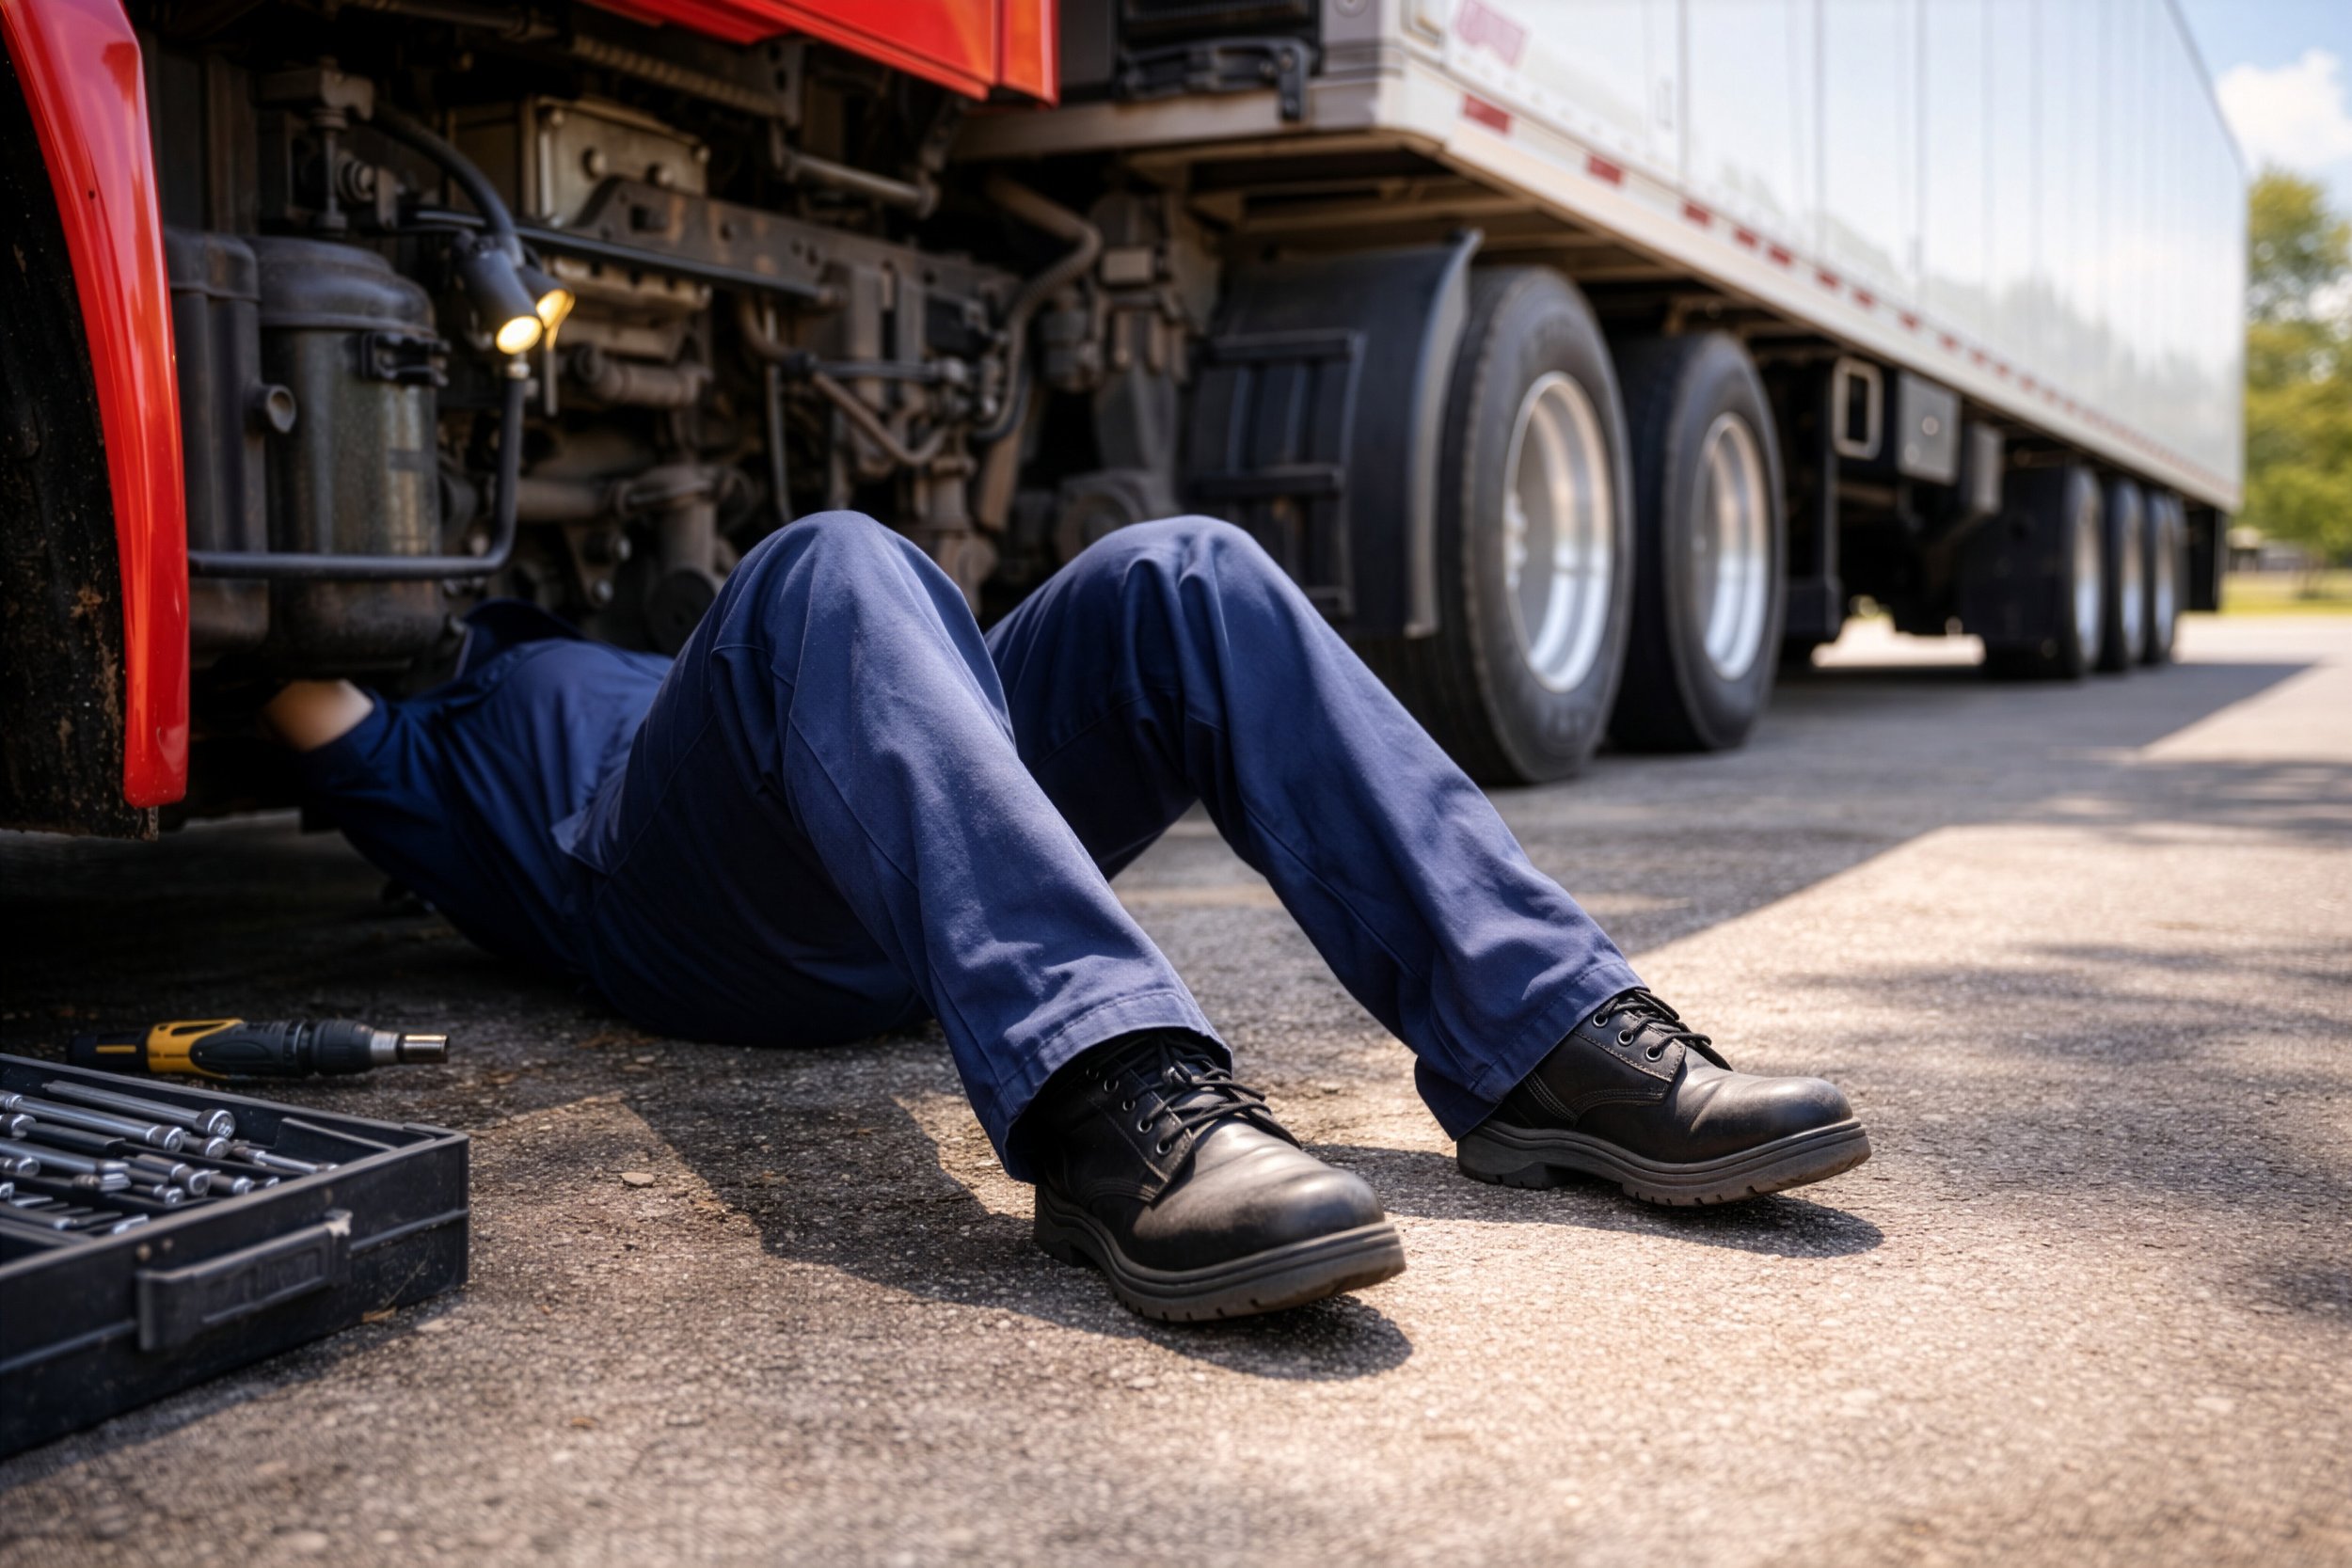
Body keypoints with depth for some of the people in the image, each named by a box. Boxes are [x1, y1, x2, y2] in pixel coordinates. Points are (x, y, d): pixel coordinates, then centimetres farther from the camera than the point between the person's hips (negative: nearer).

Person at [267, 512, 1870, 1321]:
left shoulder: (617, 663, 48)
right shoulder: (416, 745, 36)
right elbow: (314, 712, 18)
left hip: (899, 911, 5)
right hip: (690, 913, -5)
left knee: (1178, 576, -16)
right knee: (833, 568, -32)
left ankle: (1546, 1037, -31)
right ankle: (1115, 1098, -54)